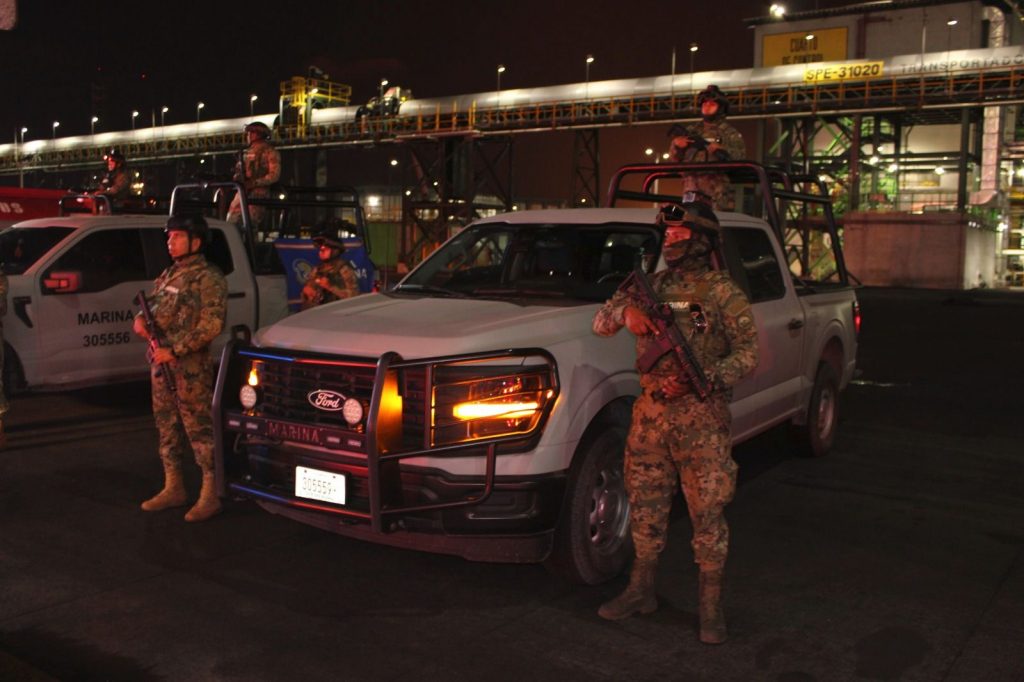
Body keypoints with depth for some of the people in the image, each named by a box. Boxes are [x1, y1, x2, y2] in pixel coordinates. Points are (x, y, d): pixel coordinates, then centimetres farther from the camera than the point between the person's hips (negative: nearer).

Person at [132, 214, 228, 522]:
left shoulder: (208, 278, -9)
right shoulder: (168, 275, 17)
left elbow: (211, 326, -16)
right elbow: (151, 307, 25)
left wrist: (174, 351, -19)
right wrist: (140, 321, 1)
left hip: (191, 367, -9)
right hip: (160, 365, 9)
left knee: (198, 428, -6)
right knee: (167, 426, 14)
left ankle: (210, 494, 0)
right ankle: (173, 488, 25)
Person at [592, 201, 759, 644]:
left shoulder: (722, 293, -3)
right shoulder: (651, 286, 10)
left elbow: (748, 354, -7)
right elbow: (600, 324, 9)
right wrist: (626, 311, -14)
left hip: (701, 418, -4)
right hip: (650, 413, 5)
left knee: (707, 513, 0)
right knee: (646, 507, 13)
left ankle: (710, 606, 13)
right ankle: (640, 591, 27)